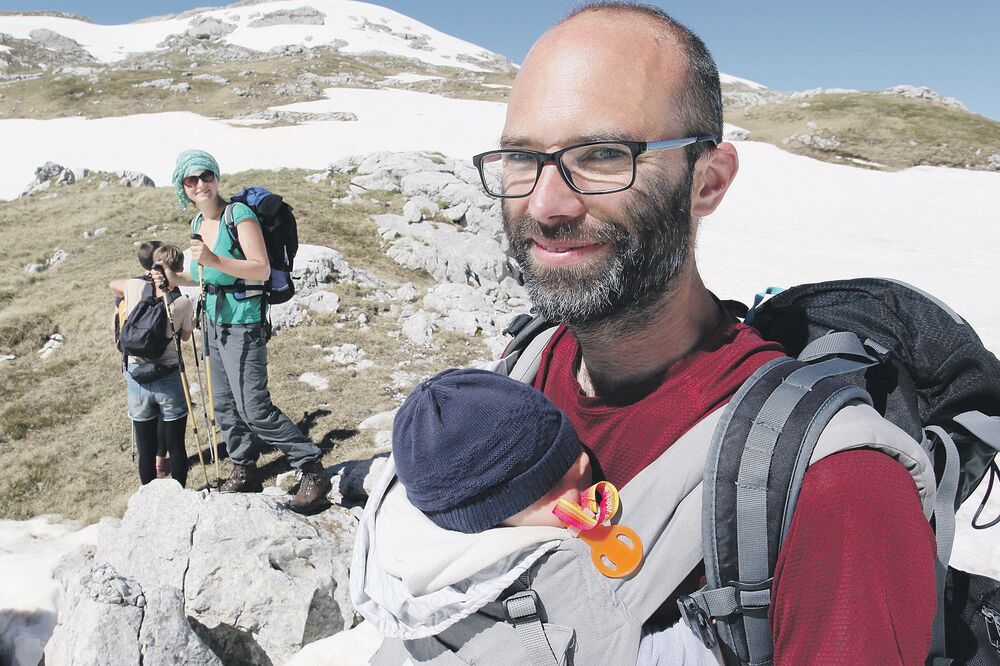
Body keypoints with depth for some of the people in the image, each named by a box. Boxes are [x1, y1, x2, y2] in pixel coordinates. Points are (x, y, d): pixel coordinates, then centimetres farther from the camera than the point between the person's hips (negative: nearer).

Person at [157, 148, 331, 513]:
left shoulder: (239, 215, -14)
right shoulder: (198, 223, 10)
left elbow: (262, 269, -22)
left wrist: (214, 260, -30)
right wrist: (177, 278, 8)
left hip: (243, 322, -8)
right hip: (214, 320, 9)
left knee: (253, 408, -11)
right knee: (225, 404, 14)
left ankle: (313, 469, -1)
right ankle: (244, 471, 30)